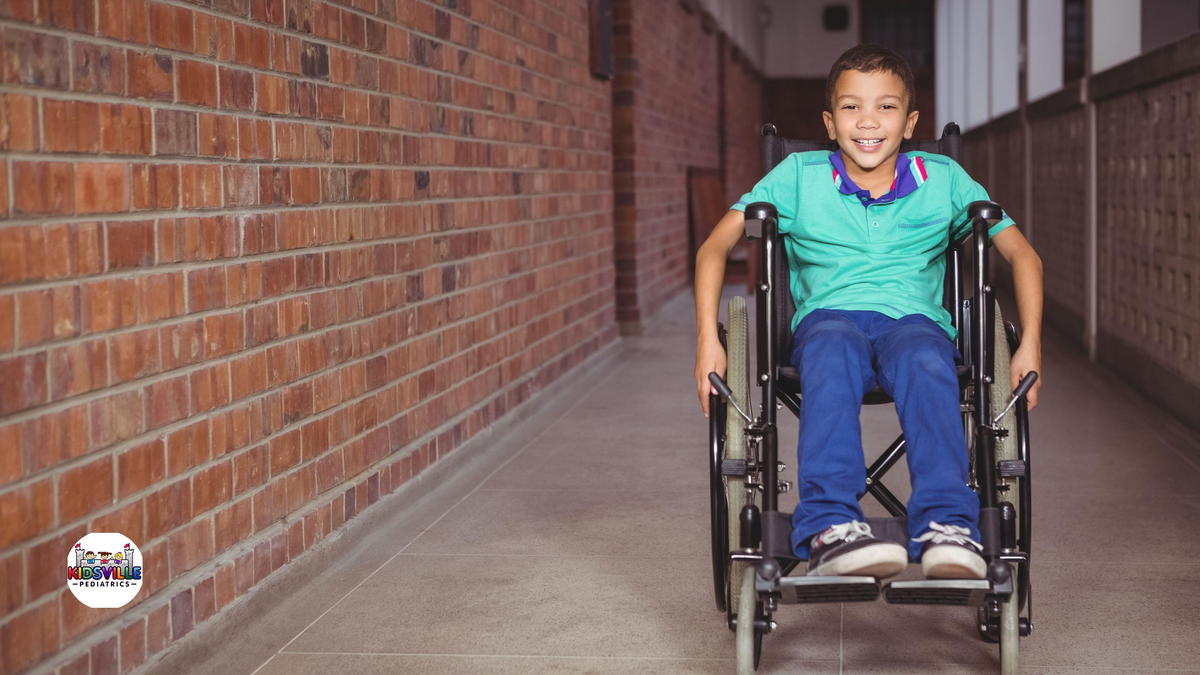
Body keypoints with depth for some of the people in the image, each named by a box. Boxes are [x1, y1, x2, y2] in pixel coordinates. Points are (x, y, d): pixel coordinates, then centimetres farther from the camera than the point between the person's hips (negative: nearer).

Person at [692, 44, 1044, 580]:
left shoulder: (943, 179, 13)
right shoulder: (800, 176, 11)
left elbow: (1023, 256, 18)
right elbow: (714, 248, 9)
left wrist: (1030, 348, 4)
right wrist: (708, 342, -5)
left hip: (915, 319, 1)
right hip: (829, 316, -1)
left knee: (925, 362, -37)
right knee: (833, 352, -39)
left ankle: (946, 526, -46)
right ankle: (830, 527, -49)